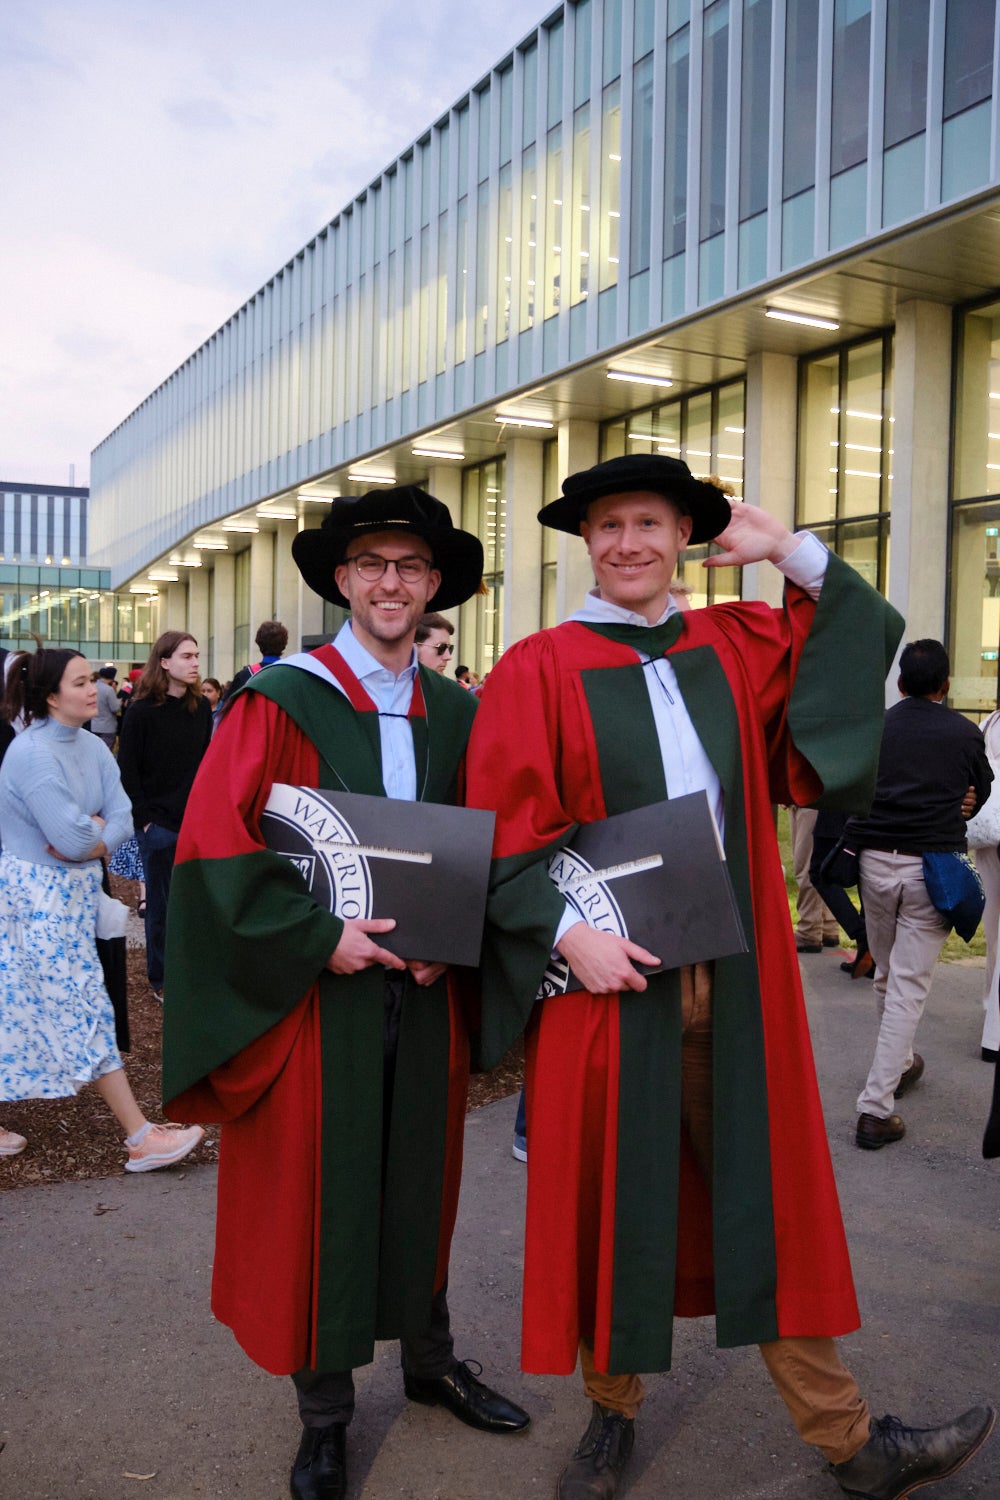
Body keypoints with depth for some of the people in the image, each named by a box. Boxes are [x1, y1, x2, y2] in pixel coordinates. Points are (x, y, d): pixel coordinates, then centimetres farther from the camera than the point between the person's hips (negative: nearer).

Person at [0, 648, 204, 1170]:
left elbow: (121, 822, -1)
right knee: (83, 1012, -3)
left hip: (73, 891, 8)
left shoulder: (93, 748, 5)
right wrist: (94, 828, -4)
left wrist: (88, 837, -18)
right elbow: (73, 838, -24)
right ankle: (140, 1136, 3)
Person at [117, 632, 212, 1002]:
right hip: (159, 824, -4)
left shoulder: (201, 708, 5)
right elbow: (127, 770, -8)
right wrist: (144, 818, -11)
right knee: (161, 904, 7)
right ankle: (160, 978, 21)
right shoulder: (142, 711, -8)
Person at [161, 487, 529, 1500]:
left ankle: (428, 1359, 39)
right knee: (312, 1189, 7)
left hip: (422, 992, 4)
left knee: (419, 1179, 17)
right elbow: (216, 849, -13)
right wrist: (319, 937, -18)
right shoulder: (280, 702, -8)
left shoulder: (457, 713, 6)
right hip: (310, 990, -4)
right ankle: (323, 1410, 28)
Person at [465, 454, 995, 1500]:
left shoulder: (736, 646, 9)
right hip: (608, 978, -3)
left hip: (734, 981, 4)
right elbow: (505, 831, -7)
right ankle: (613, 1411, 34)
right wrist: (568, 929, -19)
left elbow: (869, 636, 15)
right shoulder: (538, 668, -4)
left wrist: (790, 551, 4)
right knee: (609, 1199, 11)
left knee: (766, 1195, 13)